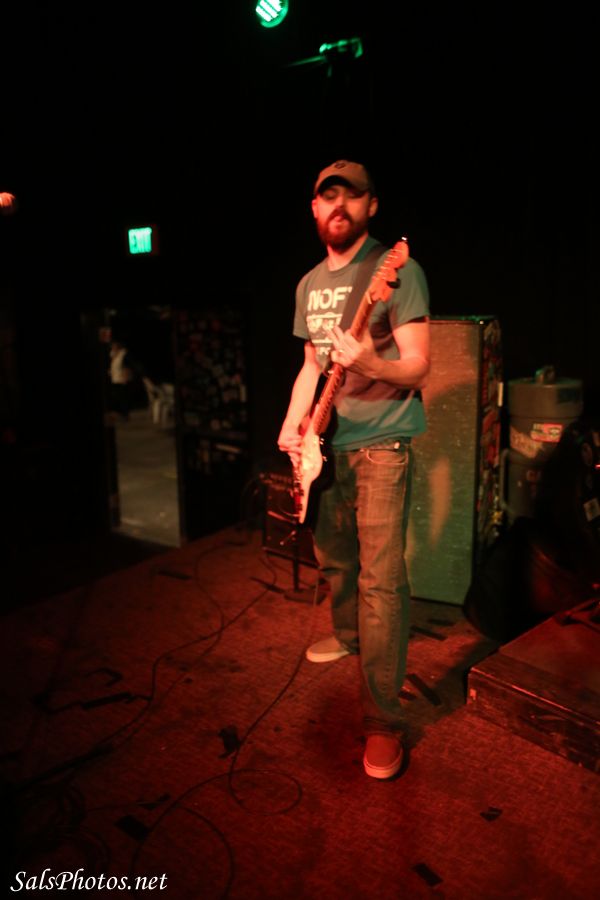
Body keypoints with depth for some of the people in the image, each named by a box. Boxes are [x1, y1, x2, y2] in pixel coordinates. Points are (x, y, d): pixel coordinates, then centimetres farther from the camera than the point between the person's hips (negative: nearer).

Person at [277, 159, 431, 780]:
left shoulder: (398, 270, -9)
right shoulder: (309, 284, 13)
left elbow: (418, 366, -16)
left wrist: (369, 364, -36)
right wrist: (292, 424, 4)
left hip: (382, 443, -7)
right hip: (326, 444, 7)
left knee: (380, 578, -10)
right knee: (332, 558, 19)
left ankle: (382, 719, 0)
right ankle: (348, 634, 47)